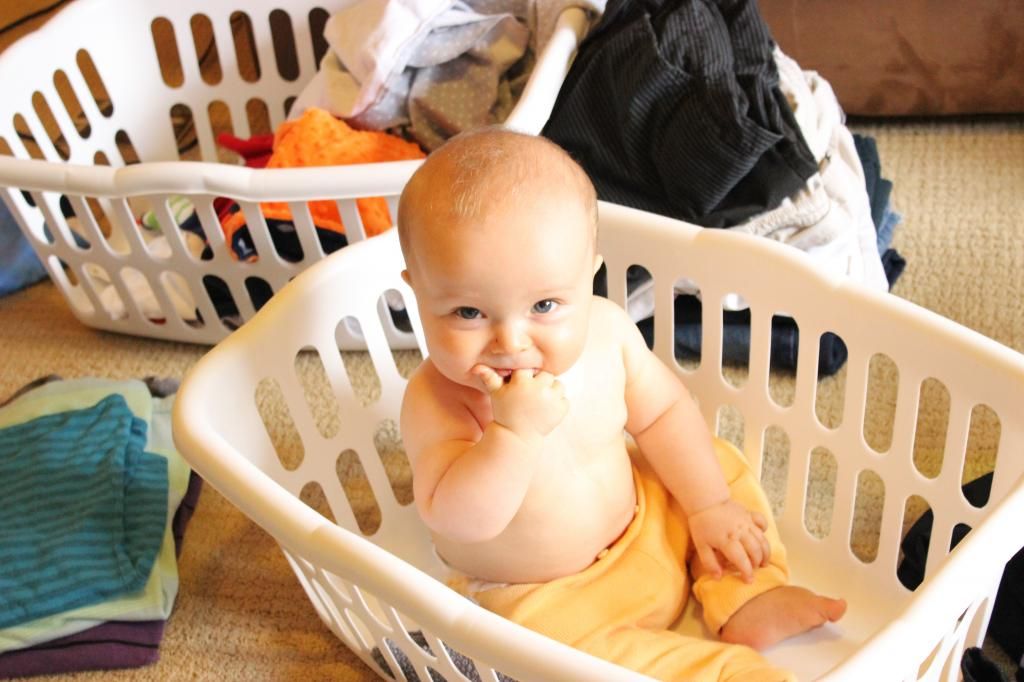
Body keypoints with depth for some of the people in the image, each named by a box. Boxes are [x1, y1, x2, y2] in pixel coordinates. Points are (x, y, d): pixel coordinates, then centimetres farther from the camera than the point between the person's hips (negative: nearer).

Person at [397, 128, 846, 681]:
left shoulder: (604, 329, -16)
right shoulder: (436, 400, -29)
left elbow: (662, 413, -1)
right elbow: (459, 520, -36)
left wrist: (710, 506, 1)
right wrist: (515, 432, -47)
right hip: (537, 598, -5)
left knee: (715, 464, 7)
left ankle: (743, 602, 13)